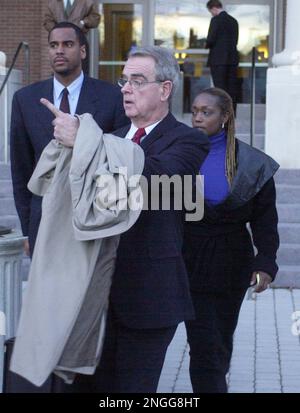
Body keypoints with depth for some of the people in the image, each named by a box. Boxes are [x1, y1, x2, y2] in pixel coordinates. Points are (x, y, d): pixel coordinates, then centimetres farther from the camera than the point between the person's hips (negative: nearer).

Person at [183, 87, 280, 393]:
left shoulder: (251, 163, -2)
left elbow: (265, 218, -2)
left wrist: (266, 262, -15)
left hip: (232, 263, 2)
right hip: (191, 262, -2)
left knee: (221, 341, 17)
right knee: (204, 345, -9)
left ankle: (211, 383, 38)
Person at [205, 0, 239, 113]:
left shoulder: (216, 20, -9)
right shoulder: (233, 21, 12)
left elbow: (211, 39, -14)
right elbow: (235, 40, 14)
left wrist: (207, 45, 8)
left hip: (218, 59, -6)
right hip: (232, 59, 6)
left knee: (220, 89, -5)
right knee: (231, 89, 7)